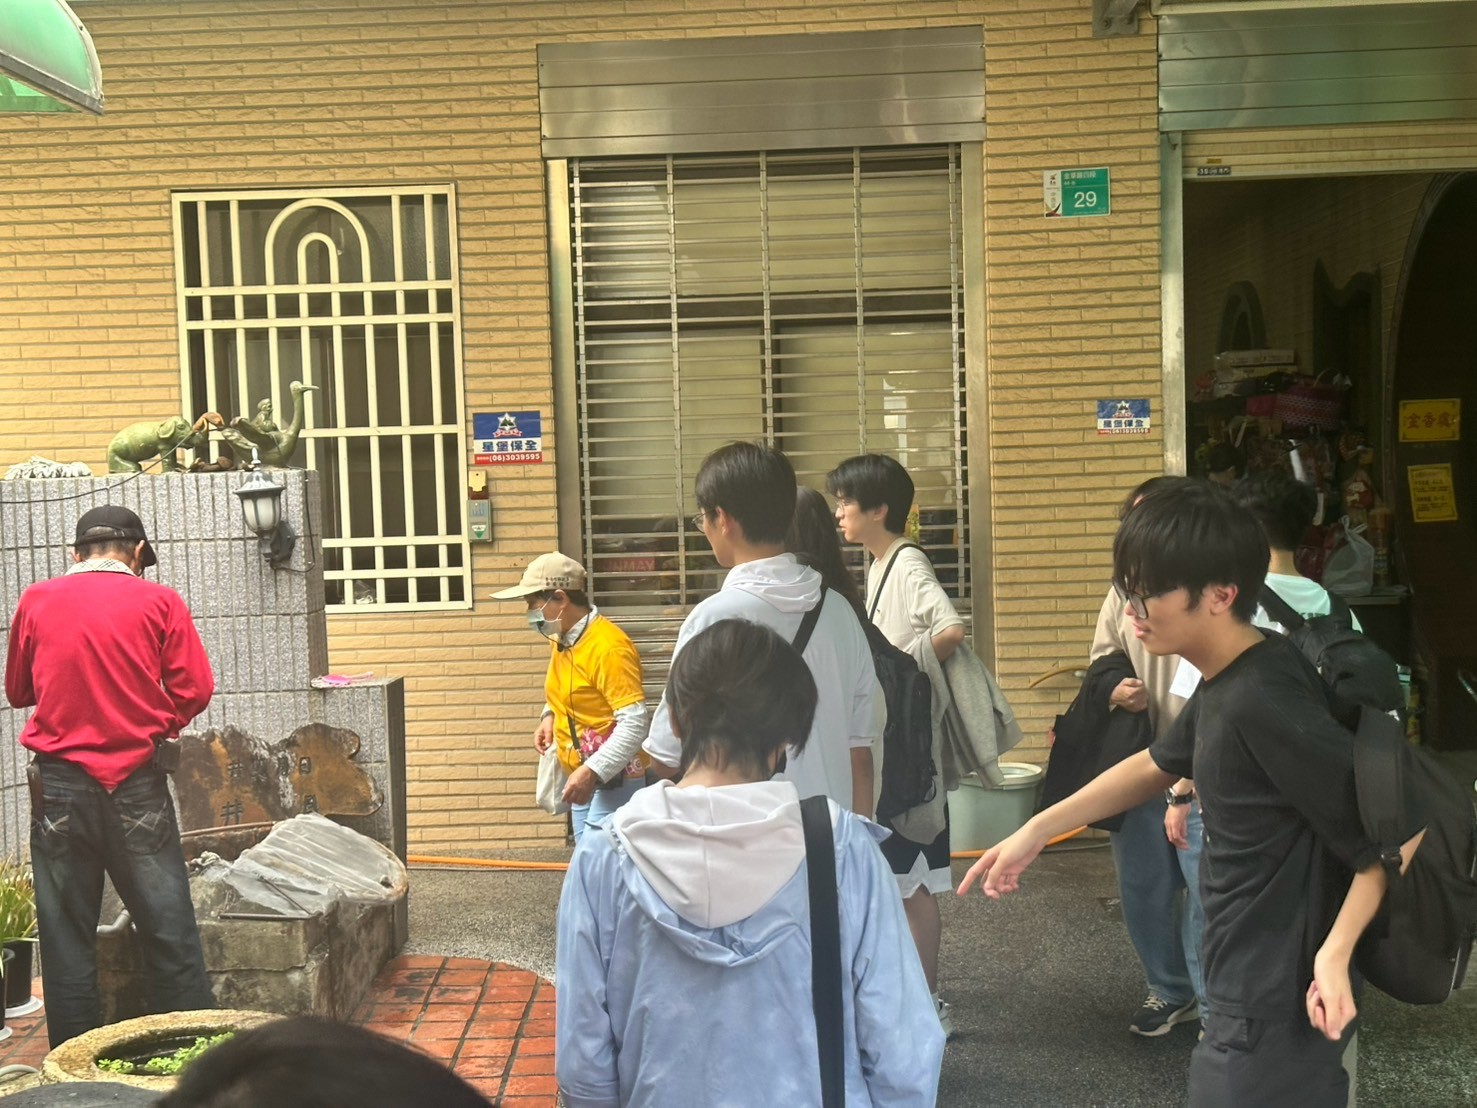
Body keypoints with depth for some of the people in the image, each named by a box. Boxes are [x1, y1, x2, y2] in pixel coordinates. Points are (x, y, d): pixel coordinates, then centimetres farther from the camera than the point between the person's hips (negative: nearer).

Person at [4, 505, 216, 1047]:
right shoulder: (159, 602, -1)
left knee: (66, 938, 10)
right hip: (137, 787, -1)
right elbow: (195, 692, -4)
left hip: (58, 785, 2)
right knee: (169, 933, 5)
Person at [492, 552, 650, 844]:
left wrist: (592, 772, -30)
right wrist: (550, 716, 7)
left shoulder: (608, 647, -21)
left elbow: (635, 722, -25)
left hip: (613, 779, -9)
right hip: (582, 776, 9)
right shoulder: (561, 640, 7)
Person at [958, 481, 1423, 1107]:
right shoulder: (1227, 681, 3)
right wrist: (1035, 831, 15)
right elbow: (1155, 767, 18)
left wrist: (1335, 951, -23)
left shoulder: (1263, 703, -26)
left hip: (1277, 1006, -9)